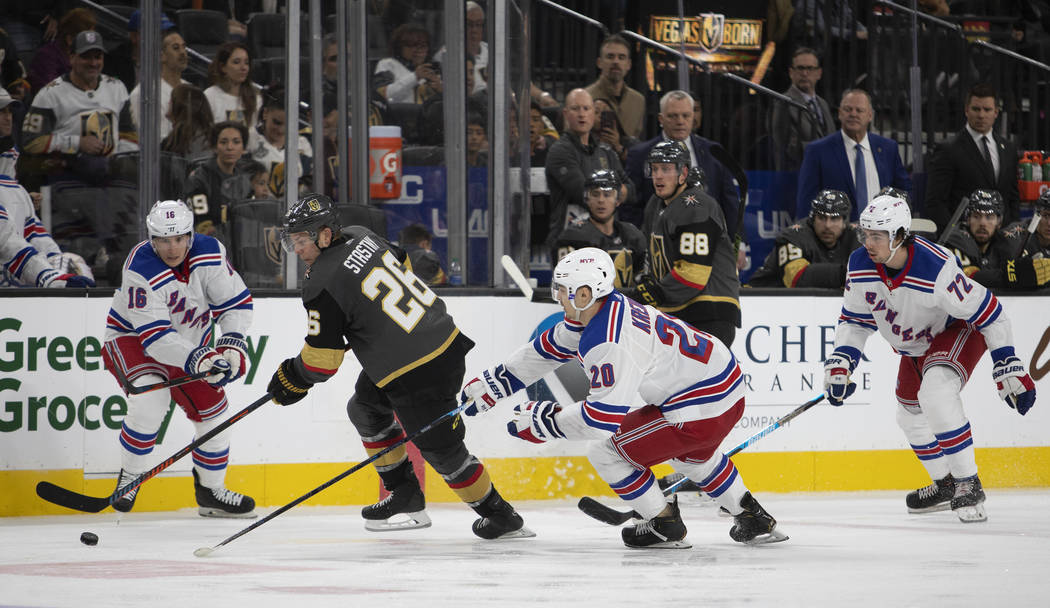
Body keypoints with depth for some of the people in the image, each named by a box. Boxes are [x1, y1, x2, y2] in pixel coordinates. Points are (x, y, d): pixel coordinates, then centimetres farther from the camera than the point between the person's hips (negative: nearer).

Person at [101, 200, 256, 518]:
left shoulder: (210, 253, -18)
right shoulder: (141, 271, -32)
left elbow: (237, 303, -9)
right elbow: (155, 336, -34)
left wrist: (232, 344, -24)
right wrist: (195, 360, -45)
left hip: (190, 341, 5)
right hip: (132, 337, -5)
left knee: (212, 407, 0)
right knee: (151, 399, -29)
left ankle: (211, 491, 19)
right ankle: (129, 478, -10)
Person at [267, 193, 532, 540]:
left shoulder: (323, 286, -19)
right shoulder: (360, 237, 5)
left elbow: (322, 359, -15)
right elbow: (400, 263, 24)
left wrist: (291, 379, 6)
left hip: (415, 375, -10)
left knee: (441, 449, 2)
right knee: (366, 409, 24)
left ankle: (499, 515, 15)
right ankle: (405, 495, 31)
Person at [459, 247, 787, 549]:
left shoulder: (609, 344, -25)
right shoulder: (605, 308, 6)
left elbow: (604, 418, -27)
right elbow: (549, 348, 18)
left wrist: (544, 420, -16)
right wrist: (492, 382, 21)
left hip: (699, 411, -10)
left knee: (604, 450, 0)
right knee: (691, 454, 40)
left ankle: (665, 526, 10)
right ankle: (755, 520, 43)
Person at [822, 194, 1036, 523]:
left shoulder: (936, 269, -37)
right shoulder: (860, 266, -19)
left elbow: (988, 312, -29)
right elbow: (855, 319, -2)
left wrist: (1009, 368, -27)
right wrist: (840, 361, -16)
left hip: (959, 330, -8)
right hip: (914, 345, 8)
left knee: (936, 394, -31)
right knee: (910, 414, 15)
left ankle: (968, 484, -21)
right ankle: (946, 485, 38)